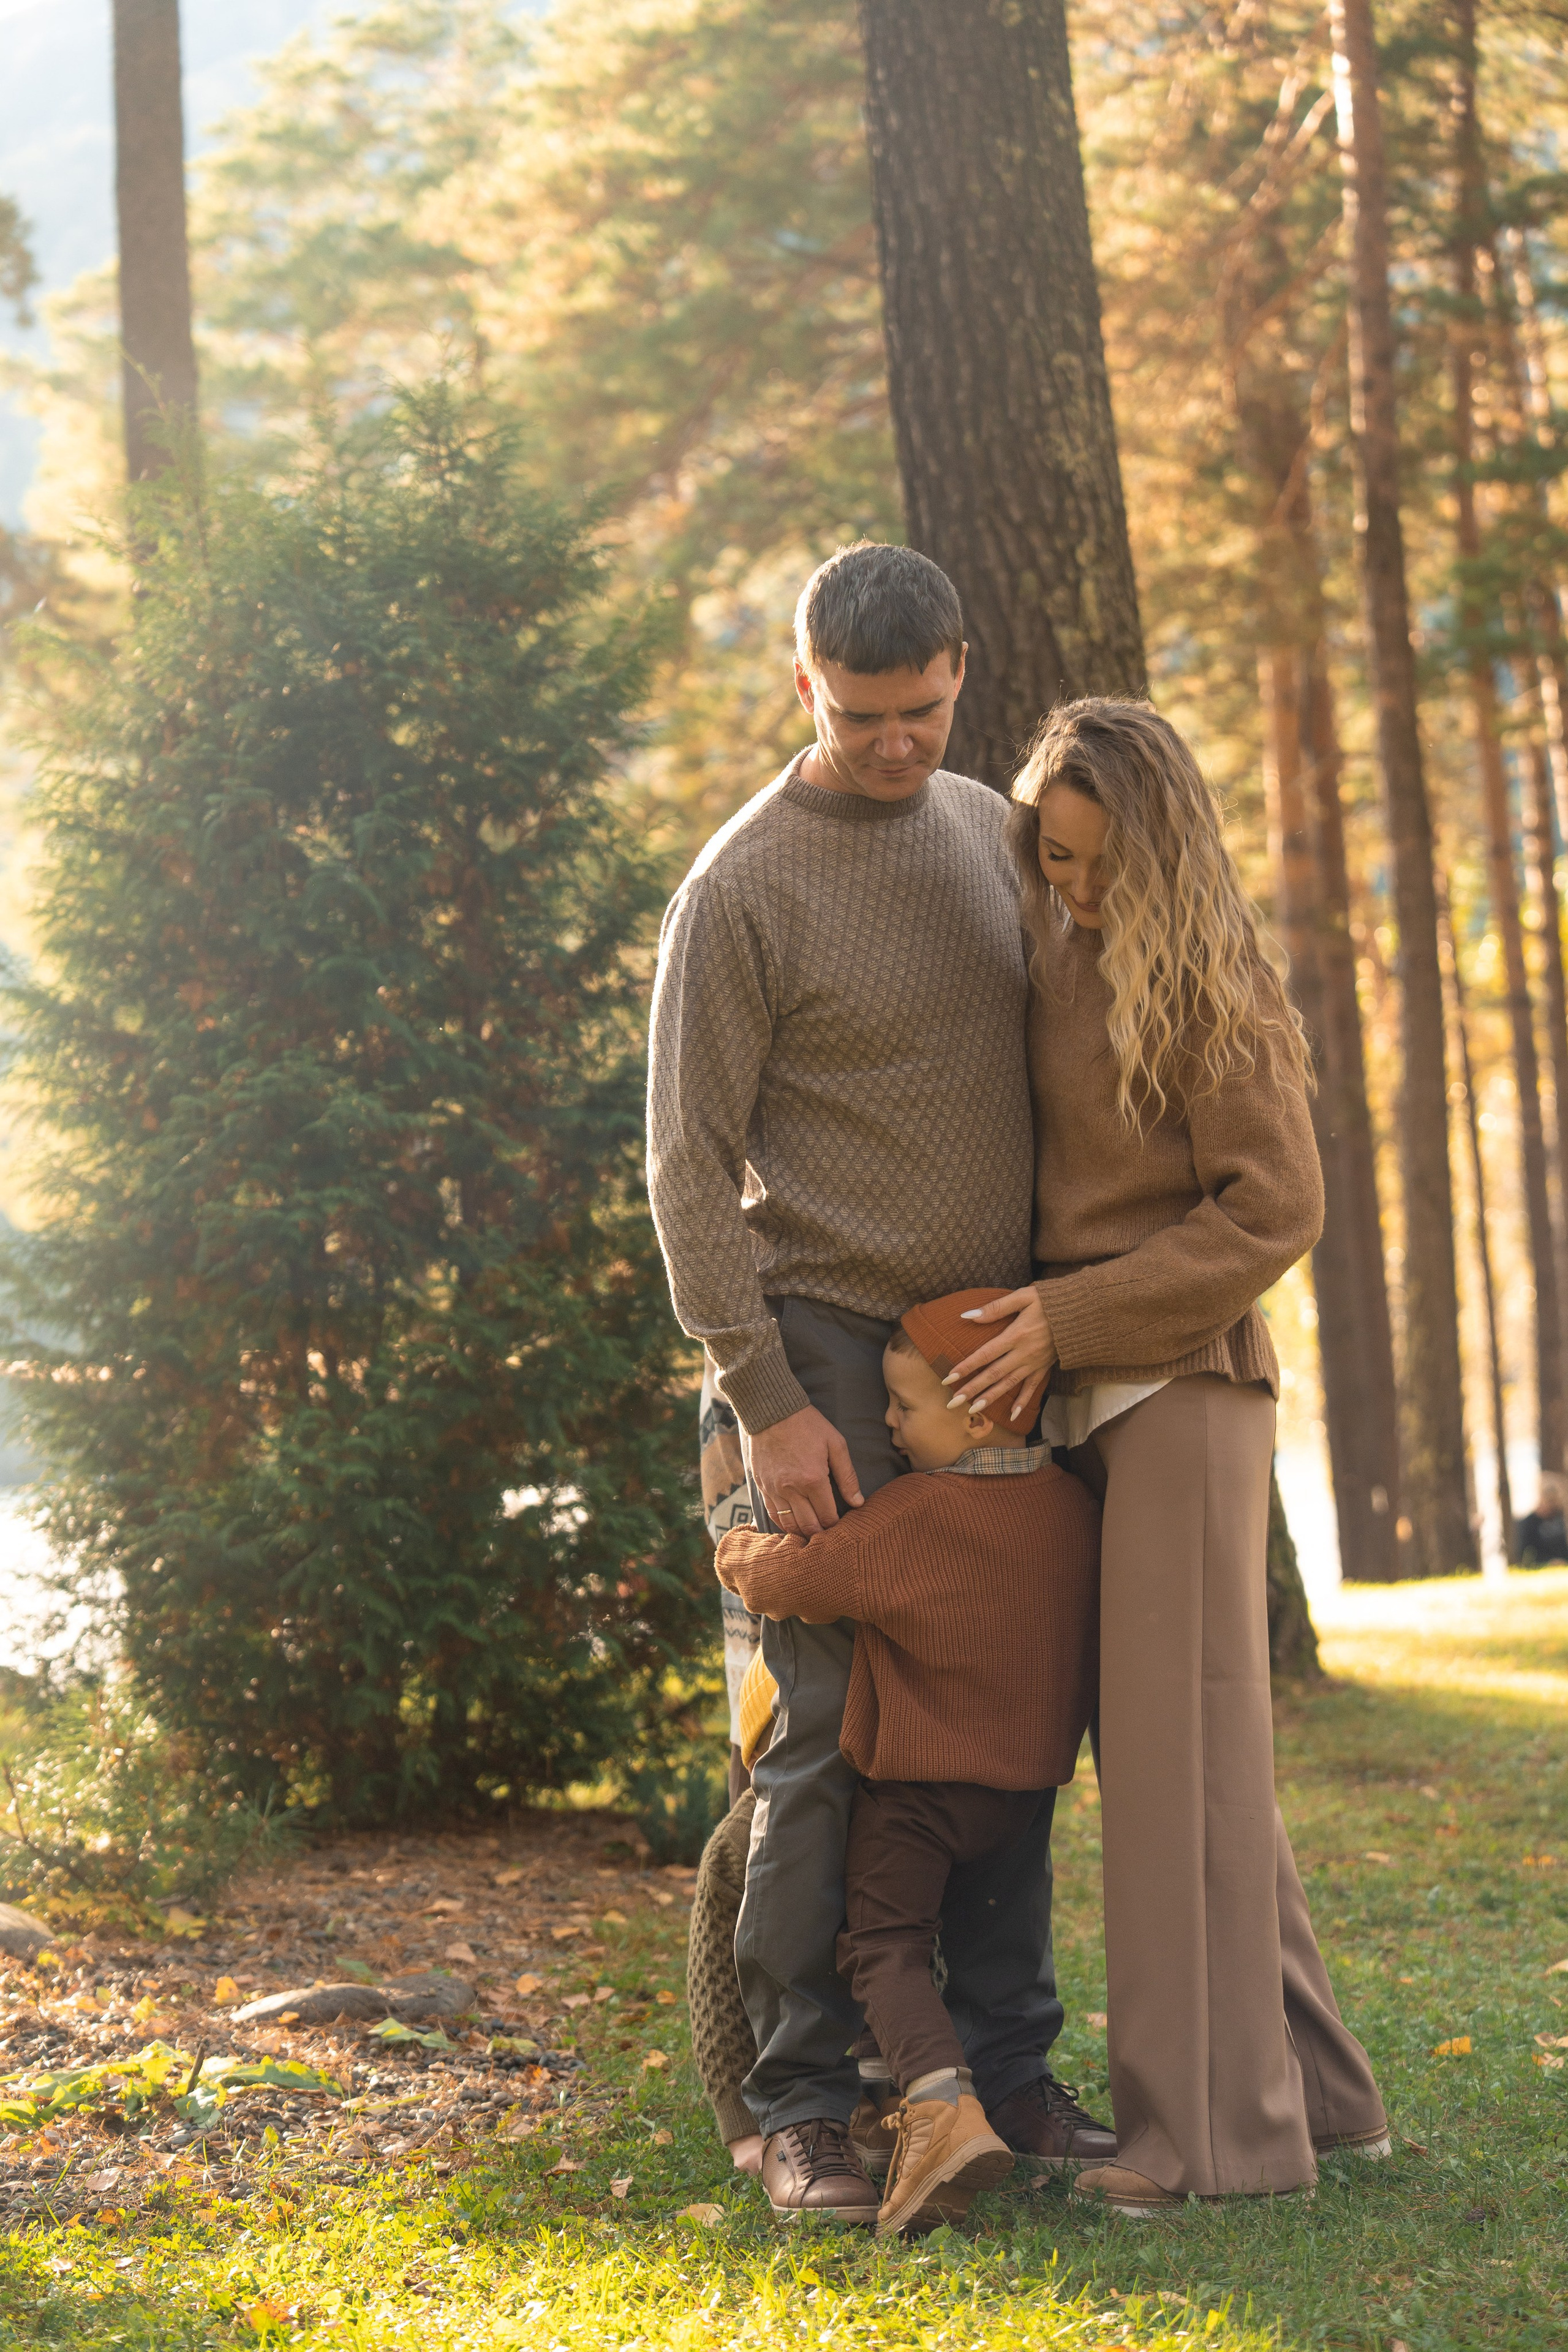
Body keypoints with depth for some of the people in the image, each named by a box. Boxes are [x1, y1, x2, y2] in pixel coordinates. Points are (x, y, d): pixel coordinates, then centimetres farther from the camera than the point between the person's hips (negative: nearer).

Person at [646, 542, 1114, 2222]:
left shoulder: (988, 831, 11)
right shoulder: (744, 885, -8)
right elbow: (690, 1162, -9)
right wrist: (766, 1403, -14)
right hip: (832, 1346, -5)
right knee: (834, 1732, -6)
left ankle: (1005, 2067, 12)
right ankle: (805, 2105, 0)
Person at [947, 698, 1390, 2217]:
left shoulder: (1208, 993, -9)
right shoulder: (1051, 959, 11)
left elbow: (1272, 1211, -11)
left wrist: (1067, 1319, -13)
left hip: (1183, 1389, -7)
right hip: (1090, 1397, 8)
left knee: (1181, 1743, -7)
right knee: (1155, 1747, 9)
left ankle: (1214, 2123, -2)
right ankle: (1312, 2087, 17)